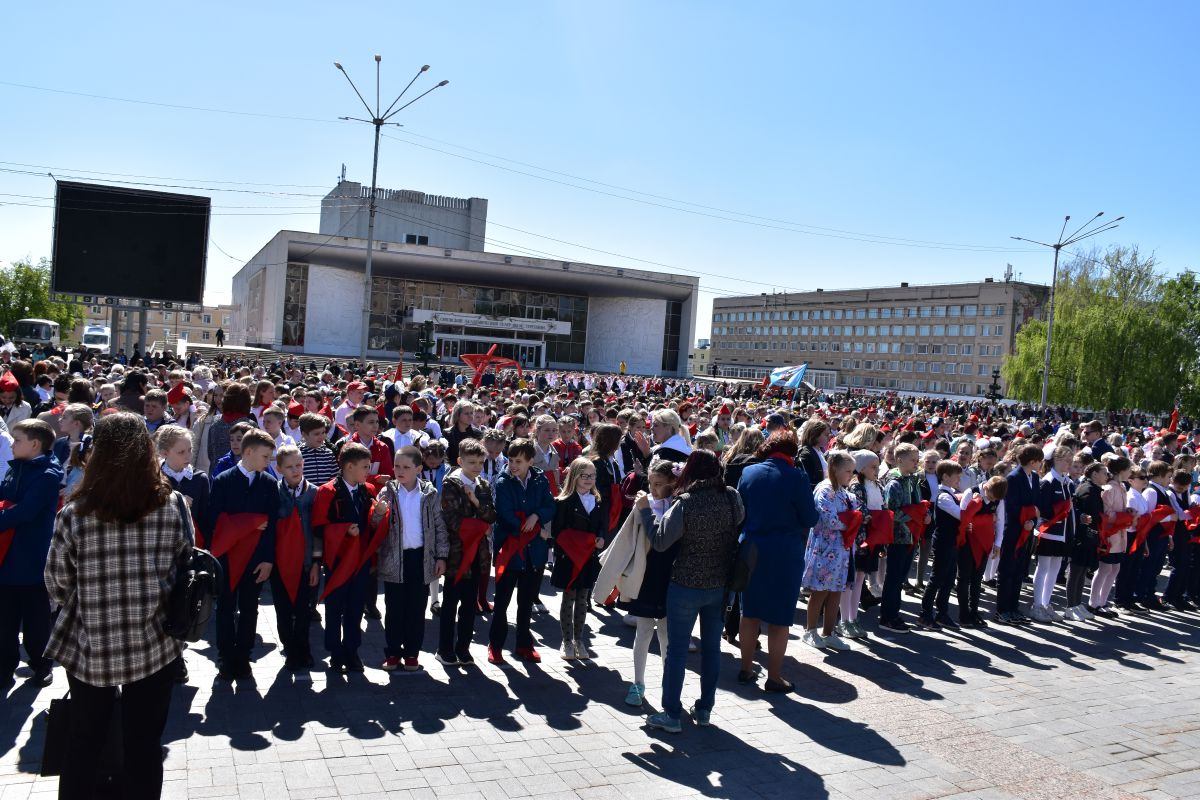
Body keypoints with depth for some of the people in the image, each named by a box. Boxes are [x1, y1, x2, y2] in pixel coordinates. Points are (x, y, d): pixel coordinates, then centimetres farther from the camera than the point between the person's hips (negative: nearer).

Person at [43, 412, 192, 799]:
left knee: (82, 744, 20)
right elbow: (185, 569, 1)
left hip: (90, 649, 0)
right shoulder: (173, 505, -10)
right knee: (145, 745, 13)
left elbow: (57, 585, -3)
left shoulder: (74, 514, -13)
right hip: (154, 646, 1)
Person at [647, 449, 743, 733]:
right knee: (712, 647, 15)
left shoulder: (686, 503, -19)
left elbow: (660, 542, -17)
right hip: (720, 585, 4)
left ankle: (672, 714, 12)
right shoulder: (732, 498, -6)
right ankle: (704, 709, 26)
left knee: (677, 649, 6)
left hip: (686, 586, -4)